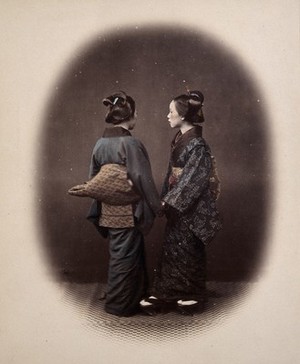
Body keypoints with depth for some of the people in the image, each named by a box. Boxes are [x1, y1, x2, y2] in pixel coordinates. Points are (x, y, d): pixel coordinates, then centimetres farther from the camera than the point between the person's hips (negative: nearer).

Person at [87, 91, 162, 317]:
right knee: (125, 256, 6)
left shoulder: (101, 143, 5)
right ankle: (120, 304, 20)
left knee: (119, 254, 21)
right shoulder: (130, 143, -17)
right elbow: (142, 179, -18)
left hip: (108, 210, 8)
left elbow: (94, 178, 10)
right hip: (128, 211, -7)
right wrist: (157, 205, -9)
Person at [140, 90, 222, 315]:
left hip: (191, 207, -8)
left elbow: (192, 179, -20)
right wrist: (167, 199, 11)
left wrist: (169, 201, -18)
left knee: (187, 250, 5)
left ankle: (193, 297, 23)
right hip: (177, 205, 8)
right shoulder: (180, 139, 8)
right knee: (171, 248, 13)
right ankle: (164, 294, 24)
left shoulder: (197, 145, -18)